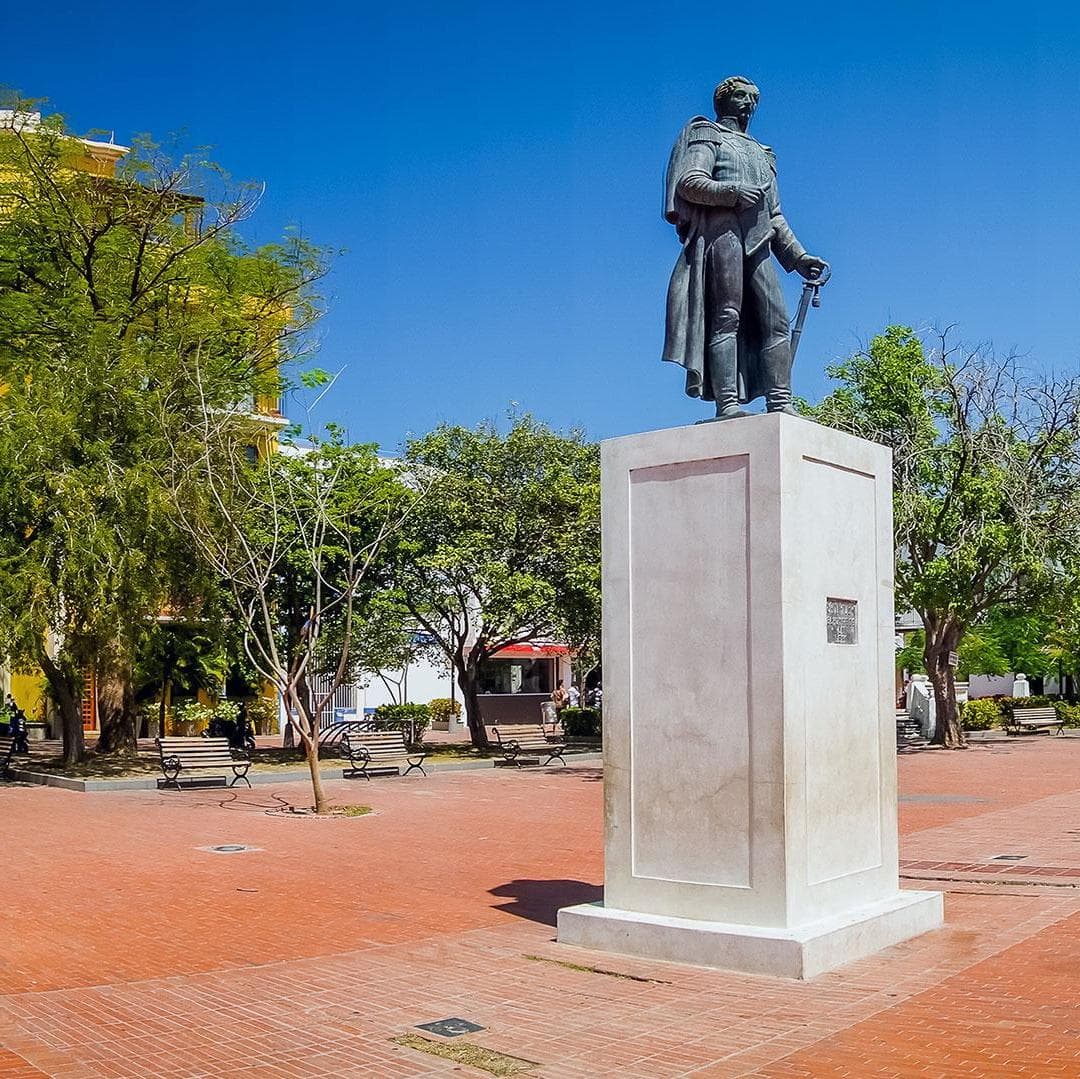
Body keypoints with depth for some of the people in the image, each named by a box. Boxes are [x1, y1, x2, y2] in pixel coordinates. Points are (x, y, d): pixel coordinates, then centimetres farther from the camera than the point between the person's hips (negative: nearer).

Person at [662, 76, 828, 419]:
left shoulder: (761, 154, 35)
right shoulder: (707, 136, 15)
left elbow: (775, 216, 30)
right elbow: (688, 182, -4)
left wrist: (798, 256, 20)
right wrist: (733, 192, -16)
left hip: (758, 243, 7)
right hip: (722, 230, -7)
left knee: (776, 320, -6)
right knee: (727, 317, -17)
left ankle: (780, 404, -12)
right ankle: (727, 404, -25)